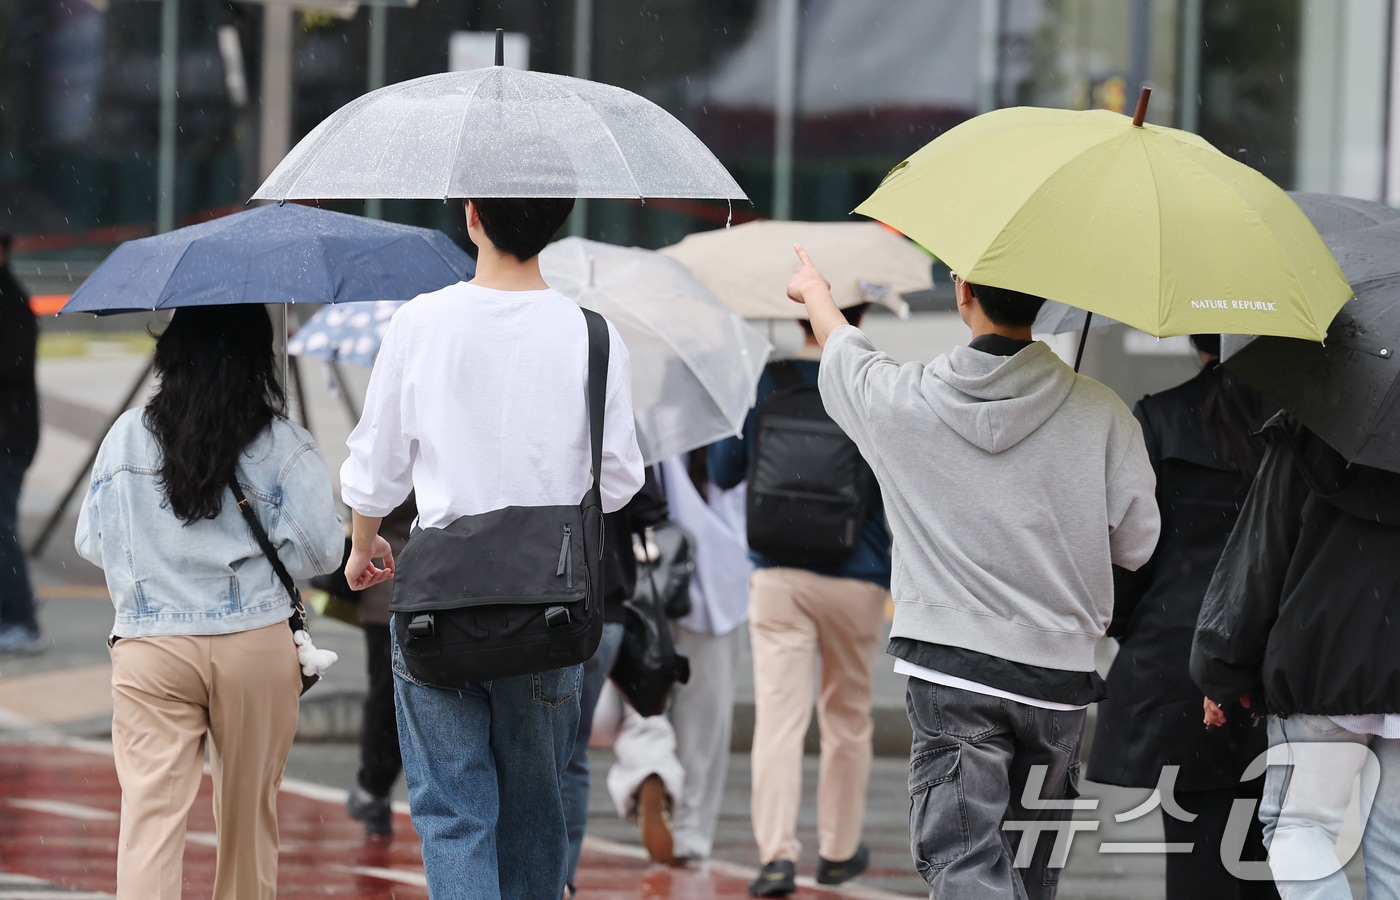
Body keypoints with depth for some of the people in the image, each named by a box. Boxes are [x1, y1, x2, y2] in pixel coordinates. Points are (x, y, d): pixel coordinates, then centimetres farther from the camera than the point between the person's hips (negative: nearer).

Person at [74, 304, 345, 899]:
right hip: (258, 648, 0)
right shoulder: (282, 444, -4)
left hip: (148, 649, 0)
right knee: (249, 809, 15)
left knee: (150, 808, -7)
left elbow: (92, 541, 9)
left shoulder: (126, 438, 2)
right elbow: (321, 548, -6)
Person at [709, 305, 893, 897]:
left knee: (778, 716, -5)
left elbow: (723, 474, 12)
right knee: (848, 718, 16)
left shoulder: (762, 384, 1)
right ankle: (839, 849, 25)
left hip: (777, 577, 0)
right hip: (857, 579, 0)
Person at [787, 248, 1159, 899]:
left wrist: (814, 291, 41)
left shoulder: (902, 402, -6)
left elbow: (841, 352, 18)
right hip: (1058, 674, 2)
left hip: (951, 673, -2)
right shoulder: (1101, 415, -6)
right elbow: (1135, 545, 3)